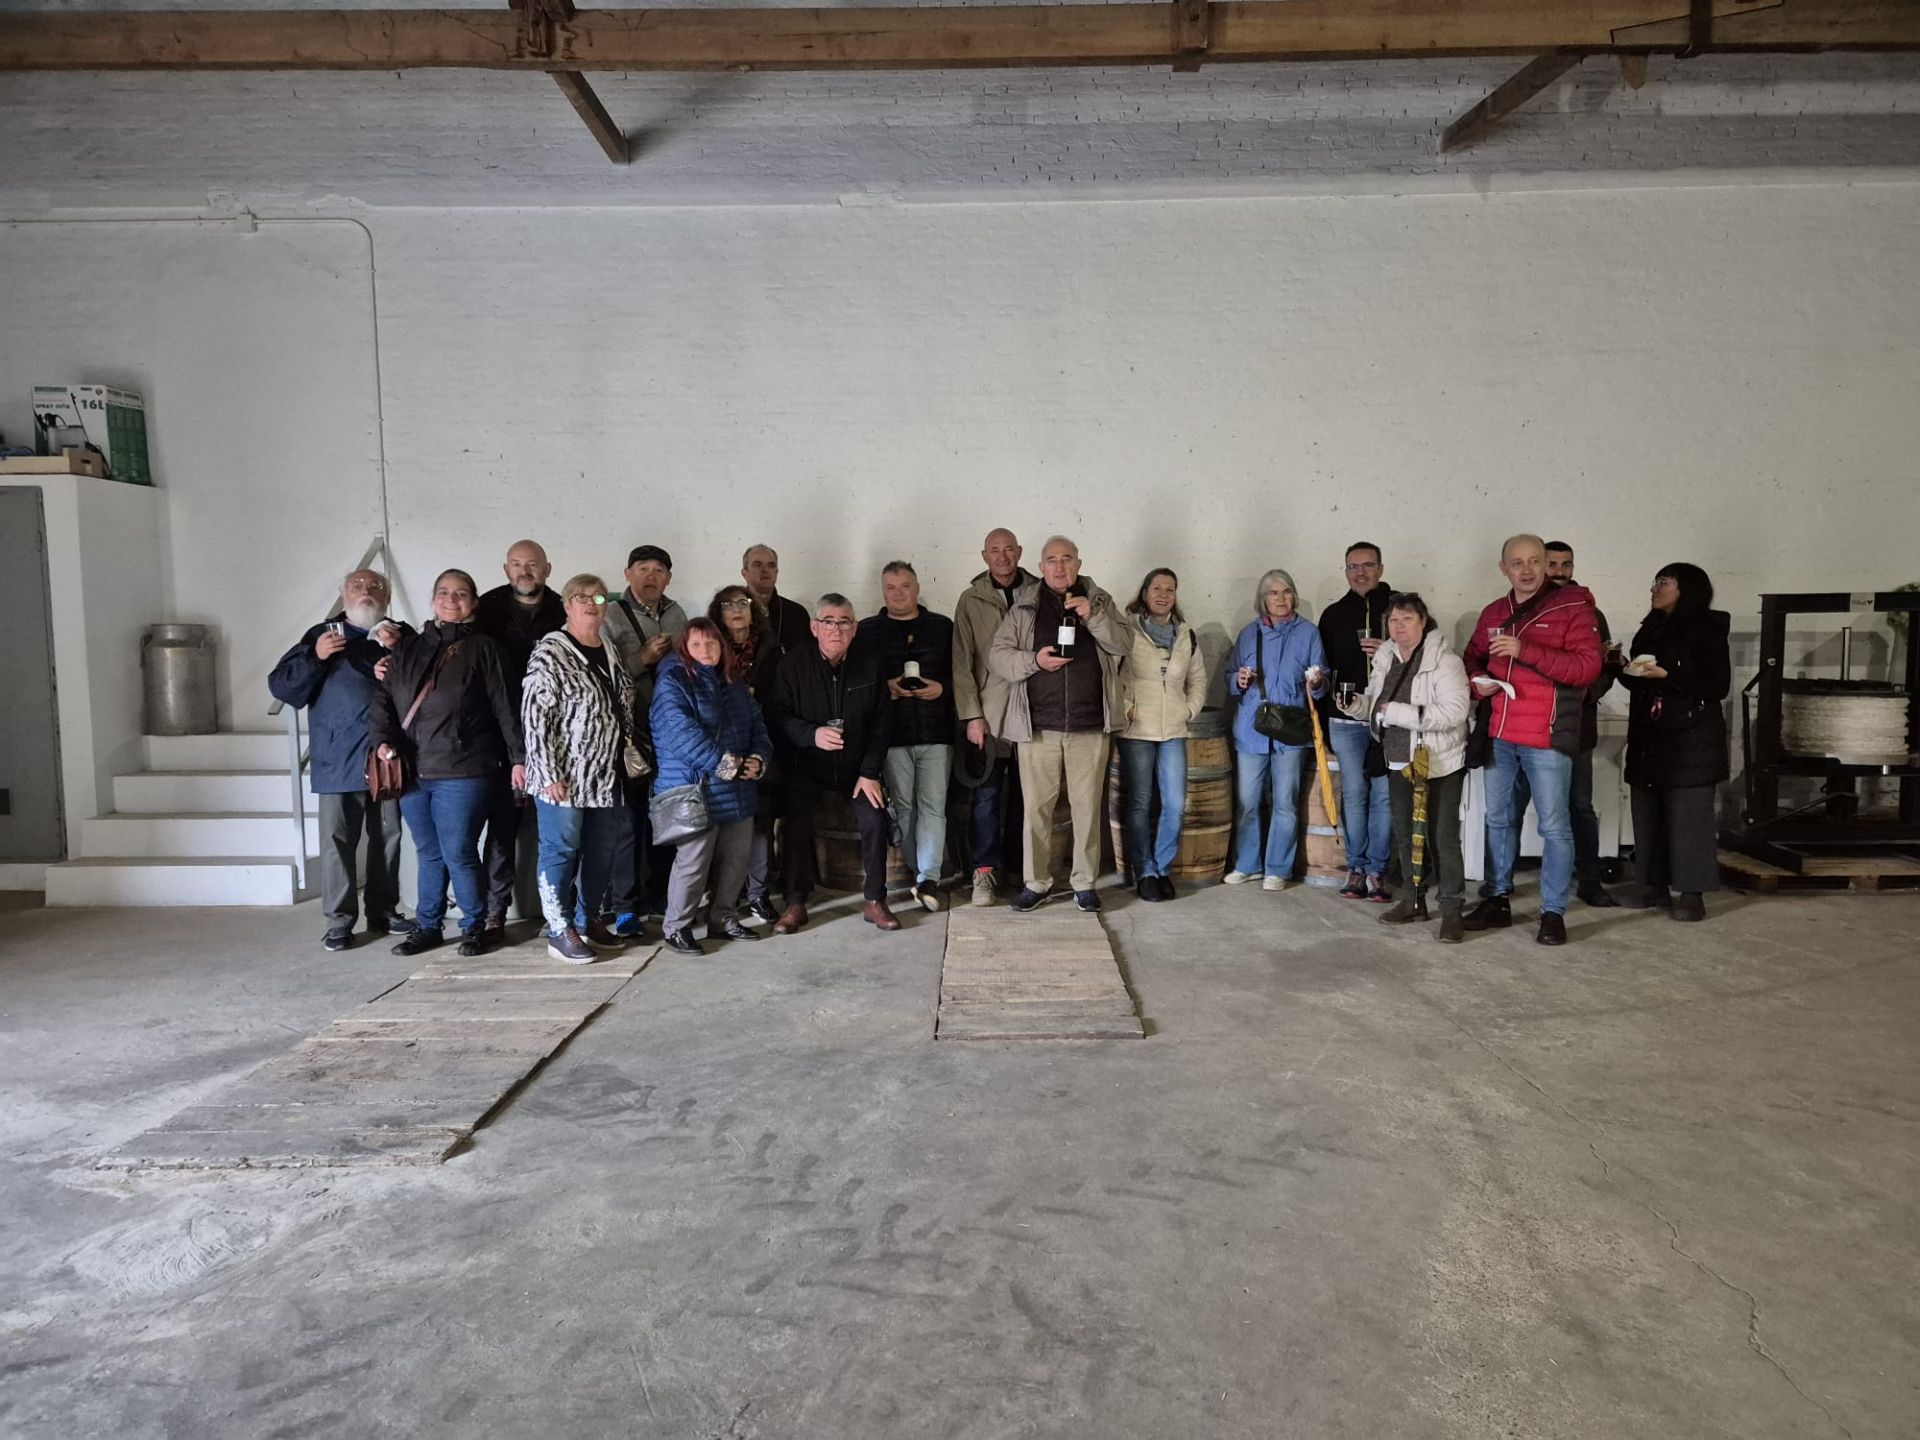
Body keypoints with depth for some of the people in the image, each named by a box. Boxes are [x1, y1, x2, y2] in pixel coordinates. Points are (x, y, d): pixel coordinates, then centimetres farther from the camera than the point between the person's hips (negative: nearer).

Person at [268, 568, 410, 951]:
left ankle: (384, 911, 20)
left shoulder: (401, 635, 9)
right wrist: (315, 657, -12)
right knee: (338, 839, -1)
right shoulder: (322, 635, 7)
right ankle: (339, 921, 5)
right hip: (339, 759, -1)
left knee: (388, 836, 8)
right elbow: (281, 686, 2)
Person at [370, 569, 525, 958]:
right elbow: (384, 700, 9)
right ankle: (426, 927, 26)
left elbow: (504, 707, -1)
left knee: (458, 853, -3)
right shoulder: (407, 648, 13)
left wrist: (517, 757, -4)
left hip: (462, 772, -4)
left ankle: (475, 927, 13)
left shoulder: (481, 649, 1)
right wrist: (384, 739, -7)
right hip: (411, 771, 4)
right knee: (428, 853, 14)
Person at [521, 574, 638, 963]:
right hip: (565, 775, -7)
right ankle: (560, 931, 10)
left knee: (604, 851, 12)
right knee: (561, 850, 1)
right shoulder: (550, 651, -9)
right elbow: (534, 716, -14)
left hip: (606, 775, 7)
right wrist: (549, 774, -19)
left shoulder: (609, 651, 13)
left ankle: (588, 920, 26)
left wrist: (628, 760, 16)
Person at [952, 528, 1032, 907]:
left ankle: (1020, 864, 20)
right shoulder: (972, 599, 2)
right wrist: (971, 715, -6)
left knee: (1025, 793, 9)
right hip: (988, 714, -1)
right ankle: (984, 871, 8)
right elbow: (962, 662, -1)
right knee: (987, 794, 0)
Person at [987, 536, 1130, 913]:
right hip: (1037, 726, 0)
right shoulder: (1024, 606, 6)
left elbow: (1122, 645, 1)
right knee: (1036, 807, 3)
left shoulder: (1099, 600, 10)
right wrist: (1033, 660, -14)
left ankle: (1085, 883, 17)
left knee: (1087, 806, 6)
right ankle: (1036, 882, 16)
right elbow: (998, 654, 3)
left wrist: (1092, 617, -14)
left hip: (1090, 726, 1)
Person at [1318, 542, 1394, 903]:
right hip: (1346, 720, 1)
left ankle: (1376, 870, 8)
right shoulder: (1333, 614, 12)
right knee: (1354, 793, 3)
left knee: (1384, 794, 0)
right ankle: (1356, 867, 12)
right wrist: (1321, 722, 8)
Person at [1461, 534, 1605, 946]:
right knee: (1498, 819, 14)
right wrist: (1476, 680, -1)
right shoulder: (1493, 613, 12)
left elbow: (1588, 666, -15)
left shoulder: (1573, 607, -5)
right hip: (1498, 734, 6)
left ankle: (1553, 912, 9)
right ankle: (1499, 900, 26)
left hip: (1547, 737, -6)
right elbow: (1472, 658, 23)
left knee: (1554, 826, 0)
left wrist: (1526, 650, -23)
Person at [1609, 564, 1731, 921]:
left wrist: (1668, 676, -20)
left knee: (1688, 816, -5)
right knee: (1648, 812, 7)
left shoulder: (1706, 631, -5)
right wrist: (1624, 667, 1)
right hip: (1648, 737, 7)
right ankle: (1653, 884, 15)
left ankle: (1692, 894, 1)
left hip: (1691, 739, -6)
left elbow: (1718, 686, -12)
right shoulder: (1650, 630, 14)